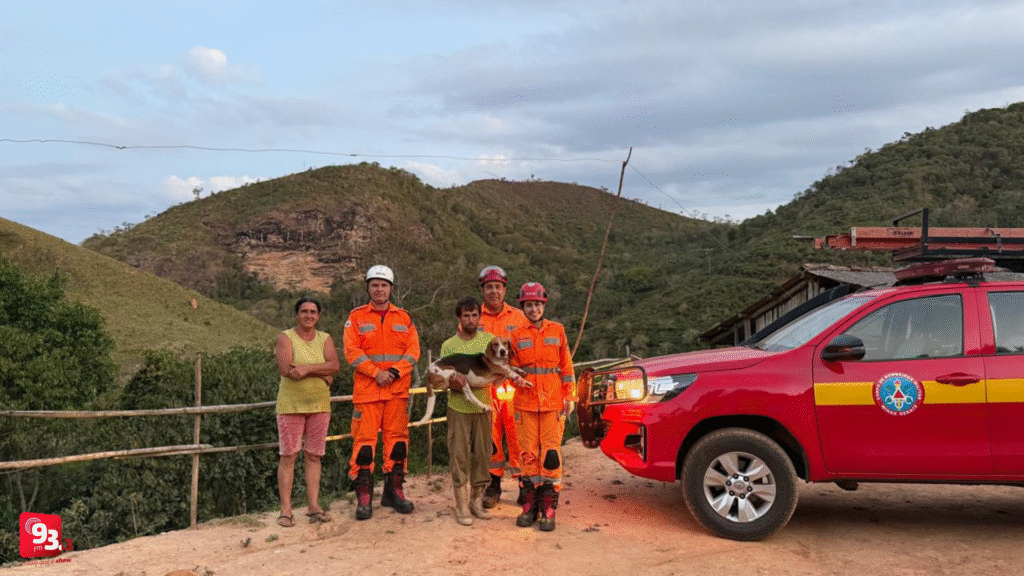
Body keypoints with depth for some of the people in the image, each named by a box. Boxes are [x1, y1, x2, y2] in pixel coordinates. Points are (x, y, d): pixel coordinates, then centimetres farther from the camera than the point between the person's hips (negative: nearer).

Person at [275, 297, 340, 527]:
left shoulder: (325, 339, 9)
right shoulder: (285, 337, -1)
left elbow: (335, 365, -7)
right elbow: (286, 370, -16)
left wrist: (307, 368, -19)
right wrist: (321, 373, -13)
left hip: (319, 405, 3)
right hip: (291, 405, -3)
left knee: (314, 456, 6)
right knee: (288, 456, -2)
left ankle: (314, 506, 12)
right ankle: (286, 509, 3)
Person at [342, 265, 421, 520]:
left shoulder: (404, 318, 11)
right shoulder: (356, 317, 5)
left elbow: (413, 350, 4)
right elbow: (352, 350, -4)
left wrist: (394, 371, -11)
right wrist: (376, 372, -14)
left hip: (398, 389, 3)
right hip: (366, 389, -2)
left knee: (397, 437, 6)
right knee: (364, 439, -5)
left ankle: (393, 490, 17)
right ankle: (364, 494, 3)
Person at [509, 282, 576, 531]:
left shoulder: (557, 330, 8)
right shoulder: (516, 335, 8)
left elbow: (566, 365, 9)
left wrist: (570, 396, 4)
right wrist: (518, 380, -9)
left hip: (553, 402, -1)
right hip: (525, 402, 1)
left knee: (551, 452, -3)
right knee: (529, 453, 4)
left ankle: (548, 507, 4)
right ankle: (530, 505, 15)